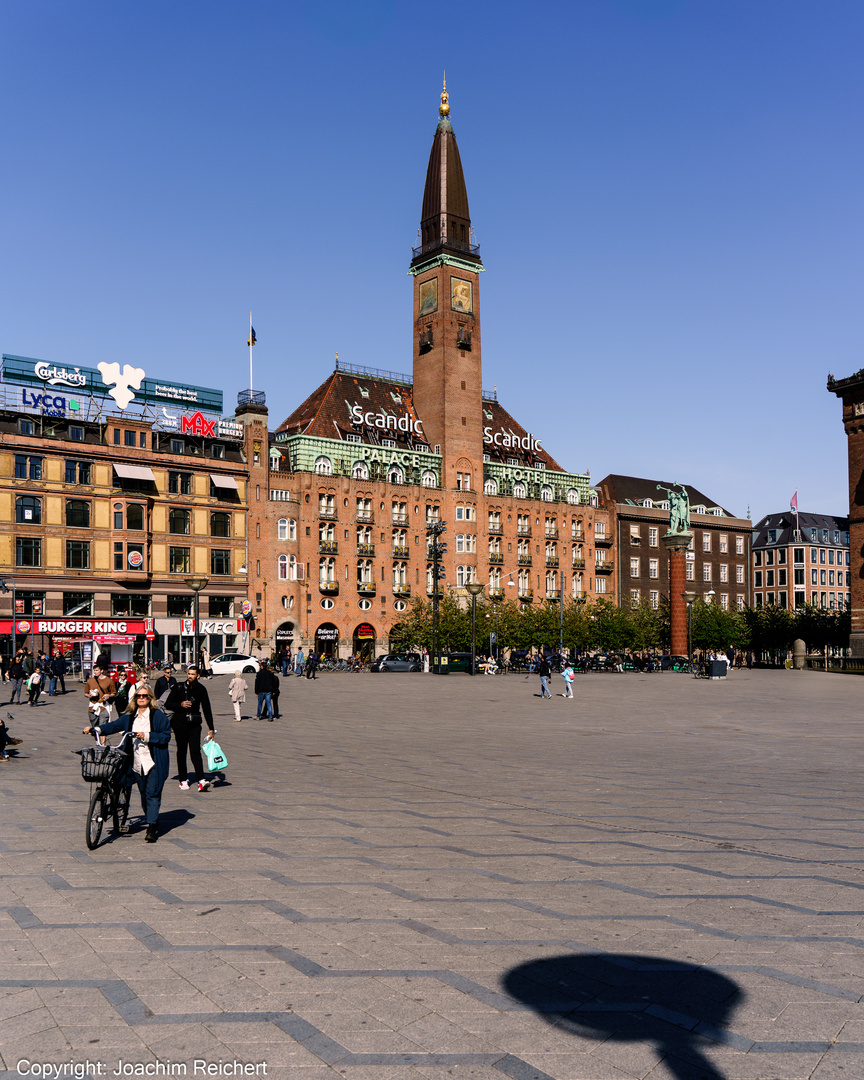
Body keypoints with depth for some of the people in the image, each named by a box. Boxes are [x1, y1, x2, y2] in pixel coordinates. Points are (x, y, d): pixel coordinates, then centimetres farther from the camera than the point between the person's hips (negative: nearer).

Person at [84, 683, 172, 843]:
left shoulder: (158, 716, -5)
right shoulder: (130, 717, 11)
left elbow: (166, 736, -8)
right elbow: (114, 725, 8)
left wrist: (147, 736, -18)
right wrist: (96, 729, -6)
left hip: (154, 763, -5)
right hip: (137, 764, 5)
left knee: (152, 794, -7)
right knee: (144, 794, 13)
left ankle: (152, 828, -5)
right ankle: (151, 822, 26)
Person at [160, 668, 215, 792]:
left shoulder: (201, 690, 4)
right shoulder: (178, 687, 2)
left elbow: (207, 709, 9)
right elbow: (167, 704, 1)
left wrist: (211, 729, 7)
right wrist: (180, 704, -17)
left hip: (194, 723, 0)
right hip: (180, 722, 0)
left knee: (195, 751, -10)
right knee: (181, 751, 5)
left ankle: (201, 781, -18)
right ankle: (183, 780, 15)